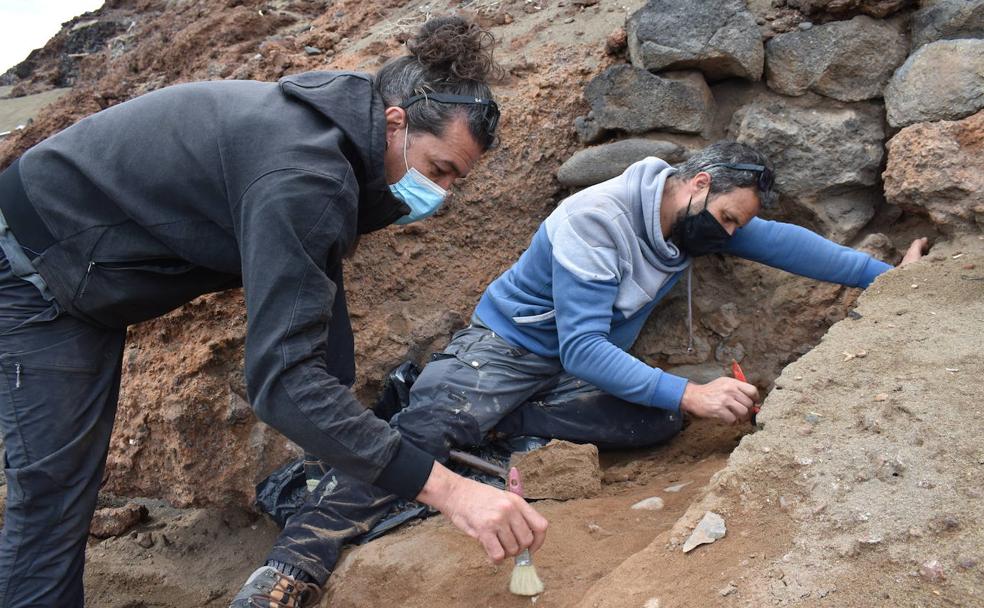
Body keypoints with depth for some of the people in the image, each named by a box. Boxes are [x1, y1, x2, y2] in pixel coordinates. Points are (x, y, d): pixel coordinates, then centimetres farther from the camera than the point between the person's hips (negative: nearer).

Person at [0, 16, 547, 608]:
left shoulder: (336, 137, -5)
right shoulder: (302, 177, -35)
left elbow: (320, 298, 4)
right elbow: (283, 375, -42)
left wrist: (347, 431, 4)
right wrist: (445, 487, -45)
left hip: (99, 280, 9)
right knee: (54, 492, -5)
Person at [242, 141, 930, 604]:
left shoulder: (699, 216, -2)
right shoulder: (594, 218, -26)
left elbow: (780, 240, 6)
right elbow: (583, 350, -31)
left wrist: (886, 273, 3)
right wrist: (690, 393, -37)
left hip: (585, 365, 7)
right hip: (506, 346, -7)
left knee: (663, 419, -23)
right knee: (409, 442, -31)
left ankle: (486, 423, -21)